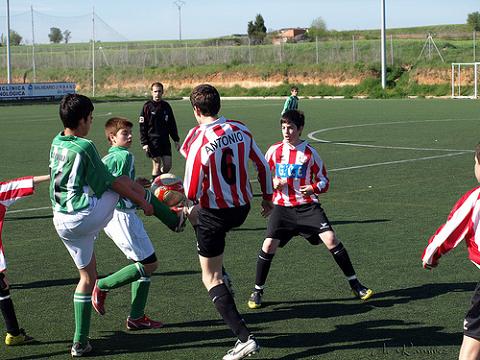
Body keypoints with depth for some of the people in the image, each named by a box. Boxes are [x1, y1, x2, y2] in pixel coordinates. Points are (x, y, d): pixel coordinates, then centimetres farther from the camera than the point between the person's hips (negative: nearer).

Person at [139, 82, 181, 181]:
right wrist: (144, 143, -12)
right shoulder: (147, 107, -4)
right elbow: (142, 126, -5)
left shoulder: (166, 106, 9)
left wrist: (176, 140, 13)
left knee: (168, 165, 2)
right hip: (153, 140, -4)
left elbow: (172, 124, 16)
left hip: (165, 140, 4)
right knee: (157, 165, -4)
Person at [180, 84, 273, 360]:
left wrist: (193, 200, 4)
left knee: (211, 278, 3)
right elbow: (262, 165, 5)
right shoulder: (241, 130, -4)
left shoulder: (198, 142, -20)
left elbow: (192, 192, -20)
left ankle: (245, 337, -6)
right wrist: (268, 197, 19)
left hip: (214, 213, -6)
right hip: (242, 208, 6)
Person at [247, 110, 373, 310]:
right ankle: (257, 291, 8)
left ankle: (355, 284, 2)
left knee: (331, 239, -13)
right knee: (268, 246, -12)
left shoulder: (309, 152, 0)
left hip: (307, 206, -1)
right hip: (282, 207, 1)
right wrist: (273, 183, -8)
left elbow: (324, 181, 6)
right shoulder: (274, 150, 3)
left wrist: (313, 188, -16)